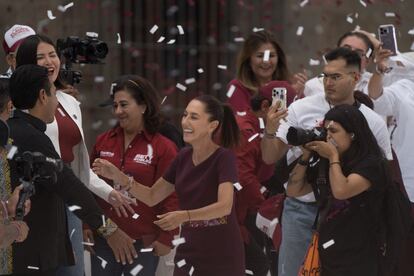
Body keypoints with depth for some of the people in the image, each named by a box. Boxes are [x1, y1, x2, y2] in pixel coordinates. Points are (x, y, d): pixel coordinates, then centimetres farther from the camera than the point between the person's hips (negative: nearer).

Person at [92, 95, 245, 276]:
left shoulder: (224, 157, -14)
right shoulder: (183, 157, 5)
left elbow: (225, 206, -26)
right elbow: (151, 197, 10)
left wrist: (184, 216, -39)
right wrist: (118, 177, -4)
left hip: (223, 257, -5)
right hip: (189, 253, 5)